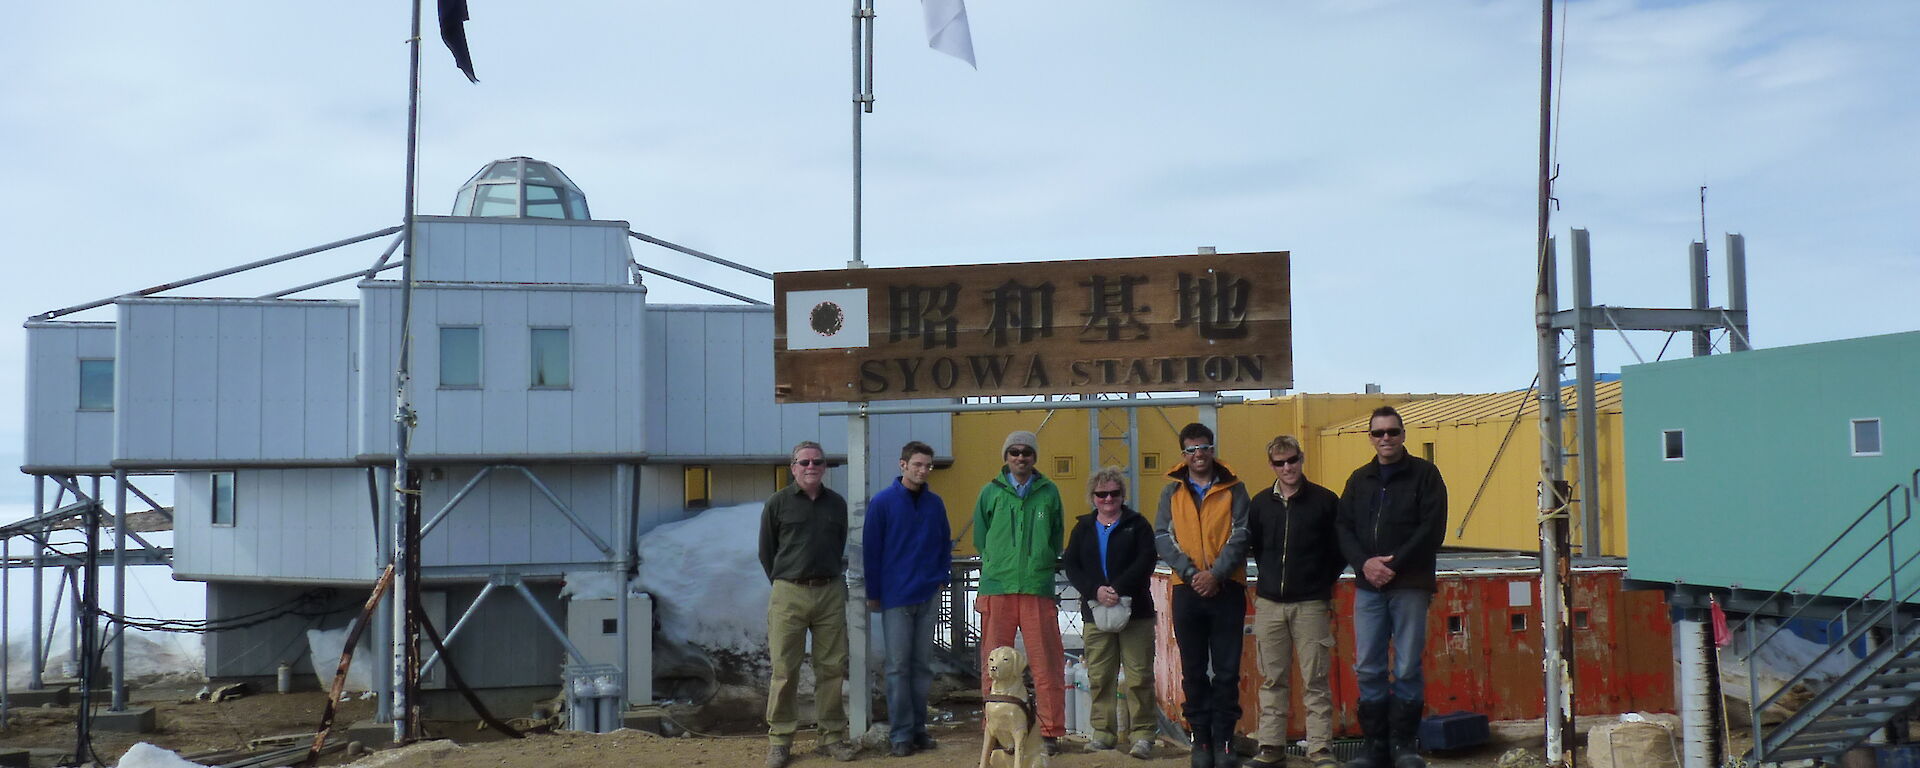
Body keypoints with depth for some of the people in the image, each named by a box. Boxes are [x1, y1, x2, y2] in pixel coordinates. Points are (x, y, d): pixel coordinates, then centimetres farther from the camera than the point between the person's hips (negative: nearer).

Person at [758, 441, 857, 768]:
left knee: (832, 667, 5)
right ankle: (780, 739, 6)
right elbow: (766, 551, 7)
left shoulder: (837, 504, 10)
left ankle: (833, 735, 15)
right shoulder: (778, 503, 2)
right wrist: (783, 584, 8)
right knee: (784, 670, -2)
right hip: (789, 594, -3)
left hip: (831, 593, 3)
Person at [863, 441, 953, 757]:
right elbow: (870, 549, -3)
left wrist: (942, 577, 1)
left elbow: (945, 544, 14)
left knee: (922, 665, 9)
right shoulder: (883, 502, -5)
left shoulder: (935, 503, 5)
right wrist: (873, 593, -3)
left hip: (929, 596, 4)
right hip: (896, 597, -3)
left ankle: (919, 727, 17)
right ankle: (901, 733, 4)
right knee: (898, 667, 0)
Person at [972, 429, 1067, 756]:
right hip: (997, 589, 0)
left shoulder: (1048, 493, 8)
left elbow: (1057, 538, 16)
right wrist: (998, 565, 10)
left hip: (1038, 588, 0)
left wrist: (1040, 564, 8)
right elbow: (980, 538, 15)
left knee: (1047, 664, 0)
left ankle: (1051, 732, 8)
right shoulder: (991, 492, 8)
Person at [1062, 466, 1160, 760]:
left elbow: (1145, 562, -6)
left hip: (1134, 611, -3)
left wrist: (1118, 589, -18)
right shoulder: (1083, 528, 14)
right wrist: (1095, 590, -13)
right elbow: (1070, 565, 4)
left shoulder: (1137, 525, 6)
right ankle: (1103, 732, 13)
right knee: (1099, 676, 5)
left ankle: (1142, 734, 1)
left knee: (1139, 676, -4)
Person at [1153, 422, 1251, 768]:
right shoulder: (1172, 491, 9)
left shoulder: (1233, 490, 6)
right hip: (1187, 590, 1)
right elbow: (1162, 537, 1)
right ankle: (1201, 739, 13)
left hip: (1226, 589, -1)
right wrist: (1191, 573, -12)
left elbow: (1240, 536, -2)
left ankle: (1224, 740, 7)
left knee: (1227, 670, 0)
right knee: (1193, 671, 6)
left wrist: (1216, 573, -15)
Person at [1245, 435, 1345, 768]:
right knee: (1272, 680, 7)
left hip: (1311, 604, -3)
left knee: (1315, 680, -1)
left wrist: (1324, 582, 6)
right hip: (1269, 604, 3)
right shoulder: (1260, 503, 7)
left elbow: (1341, 548, 6)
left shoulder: (1325, 501, -1)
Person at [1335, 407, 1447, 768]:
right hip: (1368, 587, 3)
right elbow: (1344, 528, 9)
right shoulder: (1359, 479, 15)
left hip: (1410, 585, -3)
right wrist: (1364, 563, -10)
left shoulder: (1424, 474, 3)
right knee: (1368, 669, 3)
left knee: (1407, 668, -1)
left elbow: (1433, 528, -6)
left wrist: (1394, 563, -14)